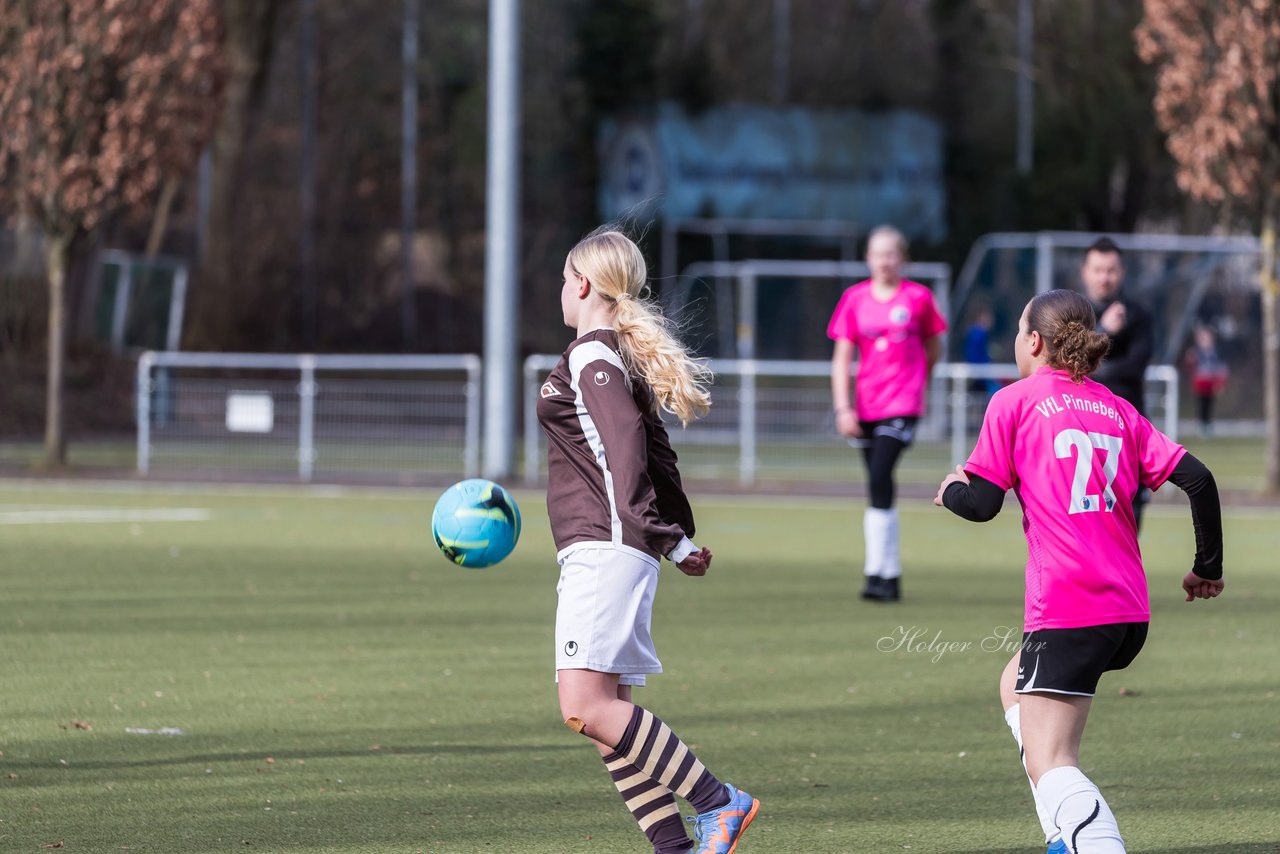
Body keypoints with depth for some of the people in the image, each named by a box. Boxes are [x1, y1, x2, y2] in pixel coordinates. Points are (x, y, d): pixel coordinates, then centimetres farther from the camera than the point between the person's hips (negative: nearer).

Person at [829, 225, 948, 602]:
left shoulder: (918, 298, -1)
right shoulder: (855, 299, 5)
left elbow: (933, 347, 14)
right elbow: (842, 357, 3)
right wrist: (842, 408, -5)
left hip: (903, 404, -4)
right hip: (866, 407, 4)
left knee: (879, 480, -19)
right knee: (878, 486, 8)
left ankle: (878, 572, -20)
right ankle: (891, 576, 16)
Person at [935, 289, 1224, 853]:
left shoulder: (1014, 403, 1)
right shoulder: (1118, 410, 15)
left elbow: (982, 503, -4)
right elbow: (1196, 478, 6)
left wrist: (950, 491, 19)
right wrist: (1208, 569, 16)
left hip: (1066, 608, -7)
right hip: (1131, 611, 7)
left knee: (1049, 765, -10)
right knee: (1017, 685, 30)